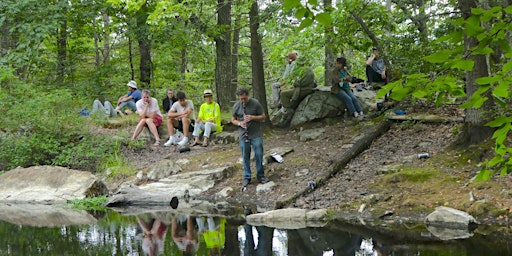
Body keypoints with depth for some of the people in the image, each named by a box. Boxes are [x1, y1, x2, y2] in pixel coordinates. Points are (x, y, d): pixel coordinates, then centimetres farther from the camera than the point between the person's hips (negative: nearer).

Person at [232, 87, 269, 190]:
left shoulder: (255, 103, -6)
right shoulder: (236, 106, -1)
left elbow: (263, 117, -1)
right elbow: (233, 120, 9)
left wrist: (252, 117, -19)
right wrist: (239, 123, -13)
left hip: (256, 134, -1)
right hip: (243, 135, 1)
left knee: (259, 155, 2)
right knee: (245, 157, 6)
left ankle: (260, 176, 16)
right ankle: (247, 177, 16)